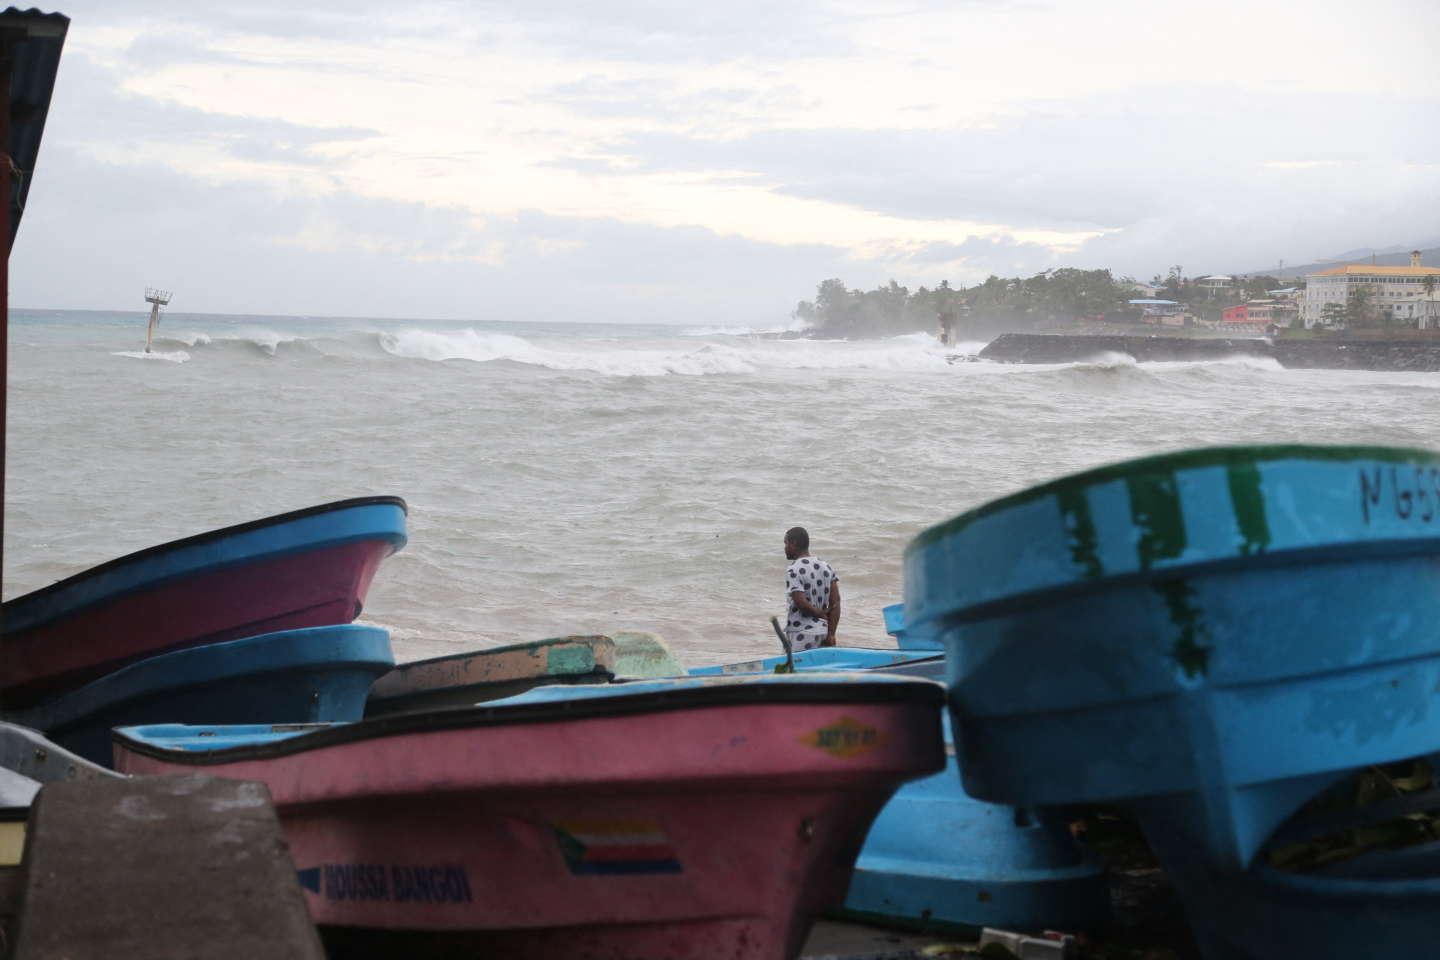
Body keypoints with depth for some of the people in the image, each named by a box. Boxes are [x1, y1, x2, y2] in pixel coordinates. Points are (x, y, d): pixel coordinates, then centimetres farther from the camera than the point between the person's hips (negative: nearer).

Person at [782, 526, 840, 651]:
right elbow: (835, 603, 5)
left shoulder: (793, 571, -12)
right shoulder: (826, 567, 9)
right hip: (822, 630, 7)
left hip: (801, 633, -7)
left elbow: (801, 603, -20)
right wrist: (831, 634, 2)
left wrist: (820, 613, -2)